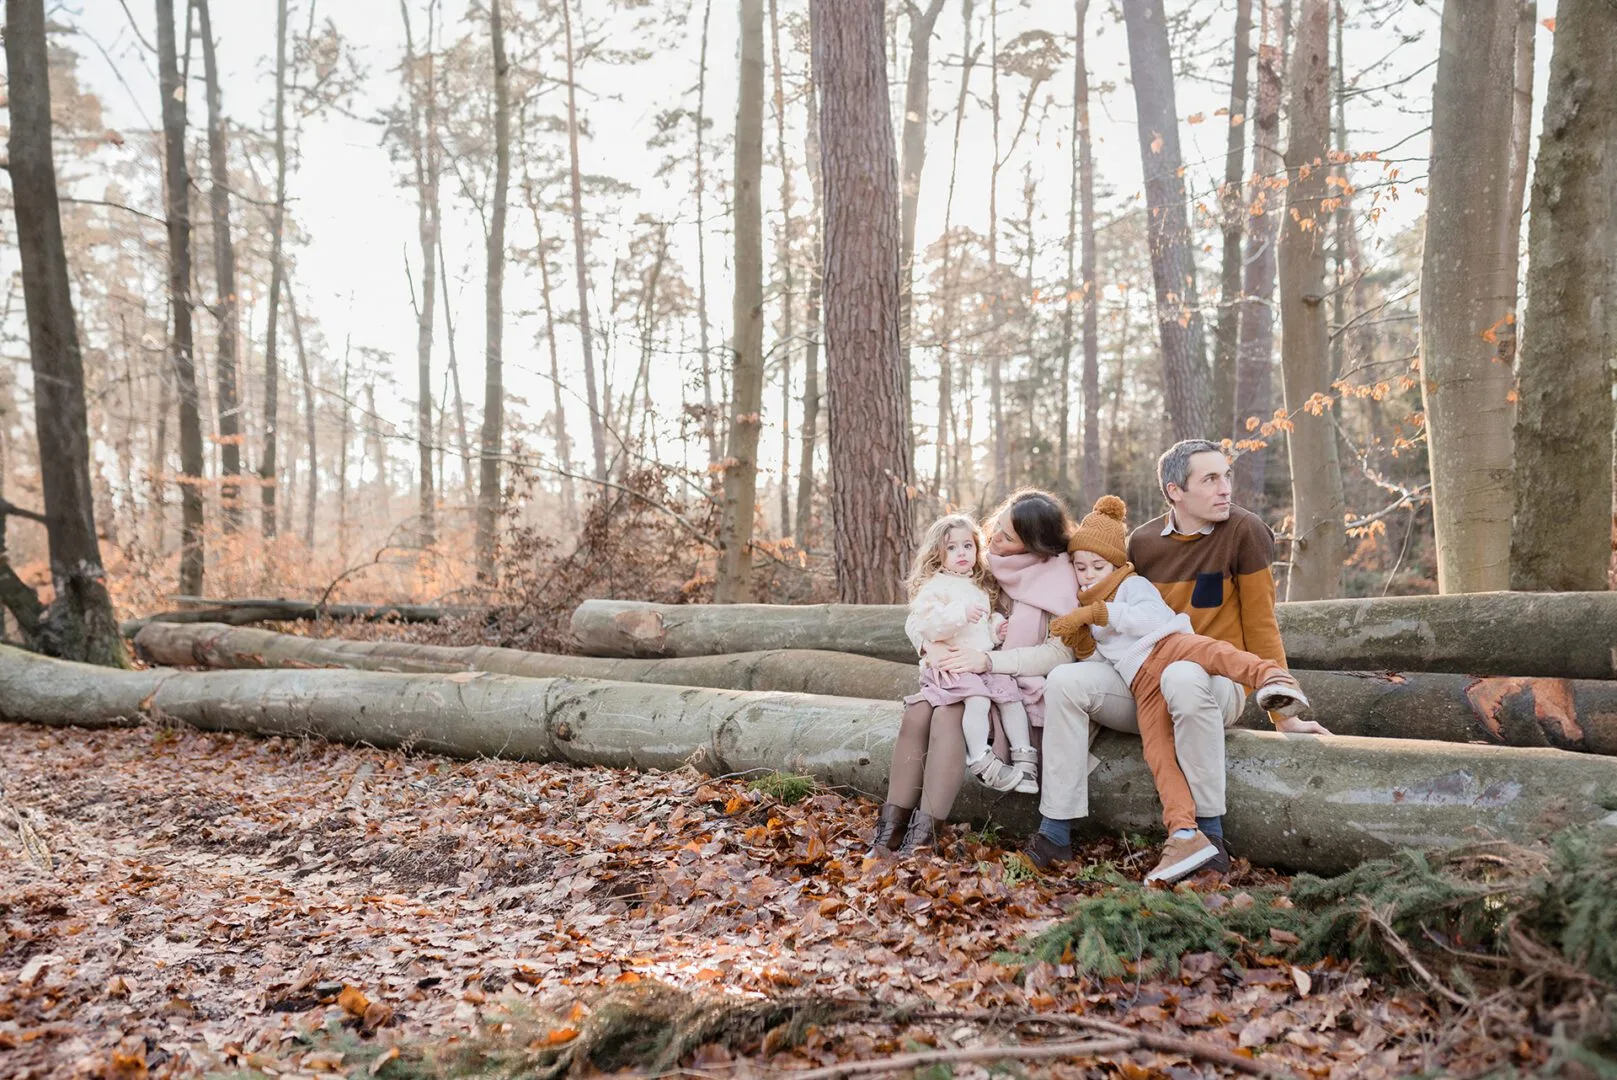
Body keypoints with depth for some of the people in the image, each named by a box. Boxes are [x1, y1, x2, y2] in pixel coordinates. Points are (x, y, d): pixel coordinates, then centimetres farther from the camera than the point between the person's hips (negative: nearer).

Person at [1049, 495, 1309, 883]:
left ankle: (1270, 677, -63)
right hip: (1143, 684, 4)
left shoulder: (1133, 585, 13)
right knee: (1157, 750, -19)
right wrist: (1080, 643, 6)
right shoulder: (1088, 609, 32)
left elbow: (1149, 618, -9)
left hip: (1167, 646, -4)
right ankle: (1185, 835, -33)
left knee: (1207, 651, -40)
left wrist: (1097, 612, -14)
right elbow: (1098, 662, 28)